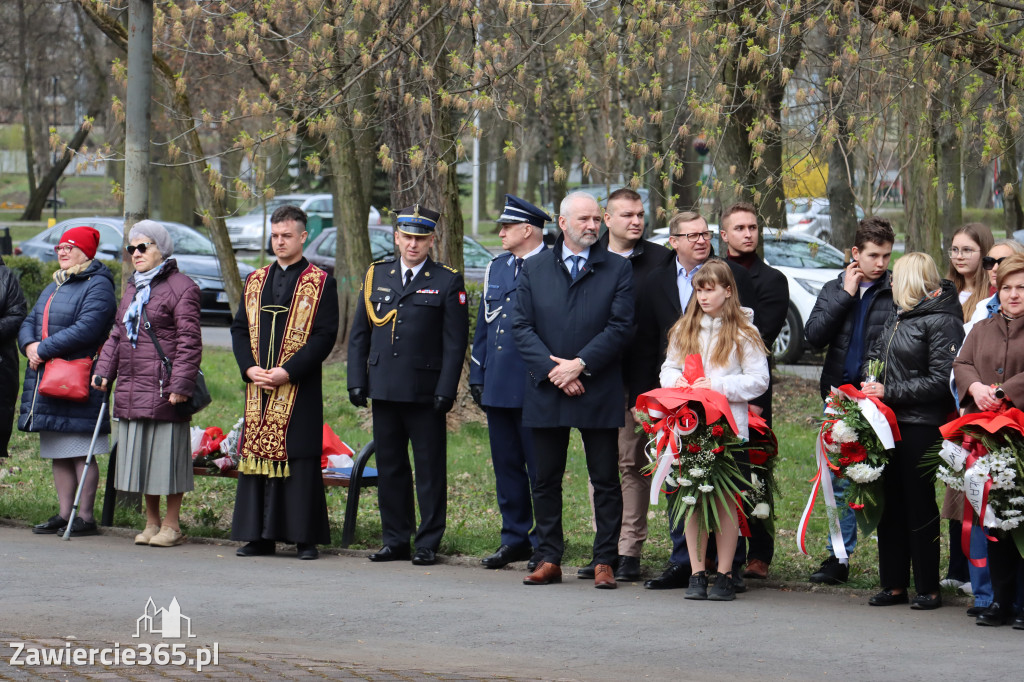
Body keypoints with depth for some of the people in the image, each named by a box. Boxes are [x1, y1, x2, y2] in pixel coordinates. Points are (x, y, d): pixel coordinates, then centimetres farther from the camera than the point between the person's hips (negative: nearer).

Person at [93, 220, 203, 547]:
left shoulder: (181, 287, -6)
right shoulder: (133, 289, 20)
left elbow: (189, 340, -12)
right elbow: (117, 334, 23)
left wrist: (181, 383, -18)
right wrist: (104, 370, 10)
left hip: (164, 388, -8)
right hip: (131, 389, 8)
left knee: (167, 453, -3)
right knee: (140, 454, 11)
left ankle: (171, 525, 6)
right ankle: (151, 522, 20)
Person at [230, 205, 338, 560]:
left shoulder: (321, 284, -1)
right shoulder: (255, 281, 14)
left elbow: (325, 335, -8)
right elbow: (239, 328, 13)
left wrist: (288, 371, -16)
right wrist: (250, 368, -4)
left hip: (300, 390, -5)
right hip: (259, 388, 5)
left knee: (300, 460, -4)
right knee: (257, 455, 4)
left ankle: (305, 538, 0)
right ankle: (259, 535, 10)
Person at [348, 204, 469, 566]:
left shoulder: (447, 282, 0)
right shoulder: (376, 275, 11)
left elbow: (455, 343, -3)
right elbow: (359, 335, 13)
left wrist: (445, 391, -10)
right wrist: (357, 381, 5)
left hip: (425, 393, -4)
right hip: (383, 389, 4)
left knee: (430, 469, 0)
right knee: (389, 467, 8)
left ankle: (428, 543, 6)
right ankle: (395, 540, 16)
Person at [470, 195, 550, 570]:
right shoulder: (496, 268, 15)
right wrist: (477, 375, 14)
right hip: (498, 385, 7)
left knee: (539, 468, -1)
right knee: (506, 465, 11)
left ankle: (543, 545, 6)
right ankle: (515, 538, 19)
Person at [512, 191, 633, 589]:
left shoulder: (617, 270, 4)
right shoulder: (534, 269, 10)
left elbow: (621, 327, -4)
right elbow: (522, 326, 3)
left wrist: (580, 364, -14)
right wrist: (553, 369, -10)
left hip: (600, 393, -2)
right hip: (546, 392, 2)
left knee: (606, 480, 0)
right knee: (546, 481, 5)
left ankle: (605, 561, 6)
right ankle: (549, 560, 13)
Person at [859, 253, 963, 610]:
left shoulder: (942, 321, -10)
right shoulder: (898, 317, 15)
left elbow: (940, 380, -15)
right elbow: (875, 353, 26)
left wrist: (889, 392, -16)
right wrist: (870, 385, 5)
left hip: (921, 426, -8)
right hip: (889, 421, 8)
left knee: (920, 506, -2)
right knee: (890, 504, 9)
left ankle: (929, 589, 6)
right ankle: (895, 584, 16)